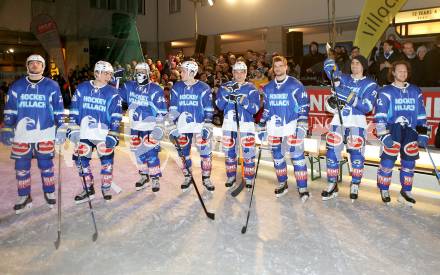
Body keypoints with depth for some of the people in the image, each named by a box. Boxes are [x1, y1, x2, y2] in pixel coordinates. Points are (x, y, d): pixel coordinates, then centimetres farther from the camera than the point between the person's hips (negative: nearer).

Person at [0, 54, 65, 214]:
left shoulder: (52, 86, 1)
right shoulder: (16, 87, 6)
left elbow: (59, 110, 2)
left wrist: (60, 130, -1)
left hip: (45, 134, -2)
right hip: (21, 134, 2)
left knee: (46, 166, 6)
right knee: (21, 168, 8)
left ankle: (49, 193, 24)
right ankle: (24, 197, 23)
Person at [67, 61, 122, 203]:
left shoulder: (112, 93, -3)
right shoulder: (82, 89, 2)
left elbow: (116, 117, -6)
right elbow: (74, 110, 7)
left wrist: (113, 135, -12)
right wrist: (72, 129, 3)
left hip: (104, 133, -2)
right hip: (84, 132, 2)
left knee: (107, 160, -2)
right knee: (81, 160, 6)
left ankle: (106, 188, 20)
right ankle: (89, 190, 24)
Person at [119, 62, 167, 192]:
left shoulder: (155, 89, -9)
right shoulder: (129, 87, 5)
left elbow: (161, 110, -9)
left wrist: (159, 126, -13)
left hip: (150, 126, -5)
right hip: (135, 126, 5)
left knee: (151, 152, -6)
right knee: (139, 152, 12)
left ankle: (155, 178, 7)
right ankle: (144, 176, 29)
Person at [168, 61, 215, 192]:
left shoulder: (203, 88, -4)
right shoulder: (177, 88, 2)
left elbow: (208, 110, -3)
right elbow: (172, 109, 3)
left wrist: (207, 127, -9)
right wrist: (172, 127, -2)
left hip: (200, 126, -2)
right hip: (182, 127, 3)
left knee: (206, 153, -3)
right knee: (183, 153, 10)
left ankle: (206, 178, 15)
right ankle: (187, 177, 28)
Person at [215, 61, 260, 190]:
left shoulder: (251, 88, 2)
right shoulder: (225, 86, 7)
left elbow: (255, 109, -8)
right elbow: (219, 105, -5)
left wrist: (243, 101, -24)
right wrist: (227, 92, -19)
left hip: (246, 124, -2)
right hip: (229, 124, 2)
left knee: (248, 152, -2)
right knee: (229, 151, 9)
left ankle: (249, 179, 13)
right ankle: (231, 176, 25)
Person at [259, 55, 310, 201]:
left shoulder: (295, 85, -4)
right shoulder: (268, 88, 10)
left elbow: (304, 105, -5)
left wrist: (302, 125, -13)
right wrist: (261, 127, 13)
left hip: (292, 125, -4)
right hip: (274, 127, 5)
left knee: (297, 156, -8)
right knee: (277, 156, 10)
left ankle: (302, 188, 0)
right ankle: (282, 183, 26)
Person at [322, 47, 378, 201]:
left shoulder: (370, 84, 3)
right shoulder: (343, 78, 14)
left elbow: (367, 107, -10)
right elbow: (329, 68, 4)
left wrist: (350, 97, -18)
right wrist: (330, 55, -13)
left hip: (357, 122, -3)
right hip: (338, 120, 3)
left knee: (356, 154, -6)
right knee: (332, 152, 0)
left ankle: (355, 186, 12)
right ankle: (332, 186, 11)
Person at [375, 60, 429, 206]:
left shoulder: (416, 91, 14)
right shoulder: (386, 92, 0)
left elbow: (421, 115, 17)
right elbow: (380, 116, -6)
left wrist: (423, 134, 11)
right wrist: (383, 135, -14)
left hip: (410, 130, 4)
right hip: (392, 128, -4)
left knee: (409, 161, 3)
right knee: (388, 158, -13)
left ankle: (405, 192, 19)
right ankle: (384, 191, 4)